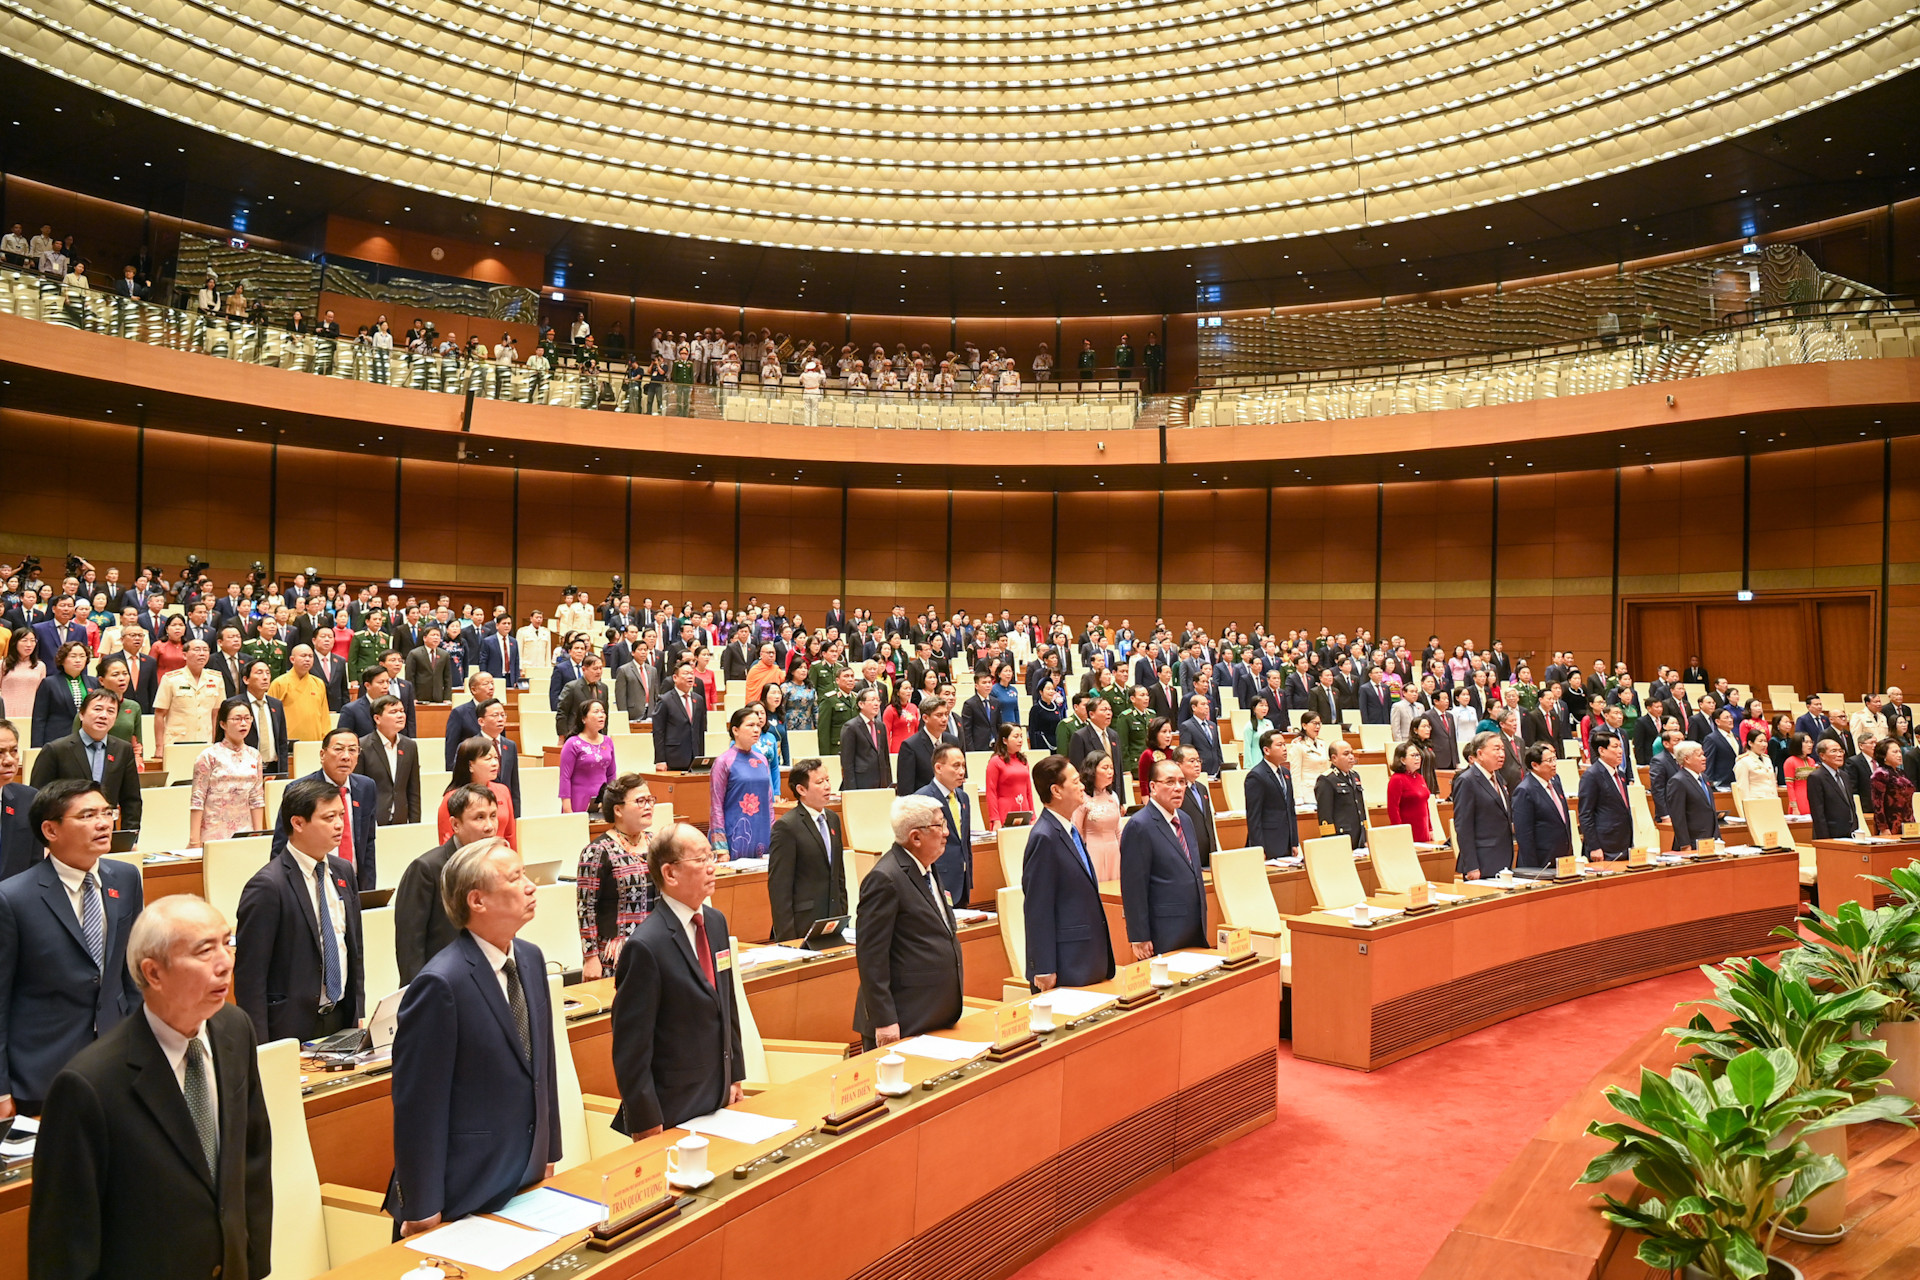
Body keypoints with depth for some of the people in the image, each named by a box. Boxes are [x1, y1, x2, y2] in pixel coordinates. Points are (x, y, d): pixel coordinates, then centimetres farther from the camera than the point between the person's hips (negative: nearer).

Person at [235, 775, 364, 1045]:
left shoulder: (343, 871, 7)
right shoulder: (268, 886, -16)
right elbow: (249, 976, -15)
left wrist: (359, 1014, 11)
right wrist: (262, 1048, -15)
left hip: (343, 1020, 6)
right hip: (292, 1030, -6)